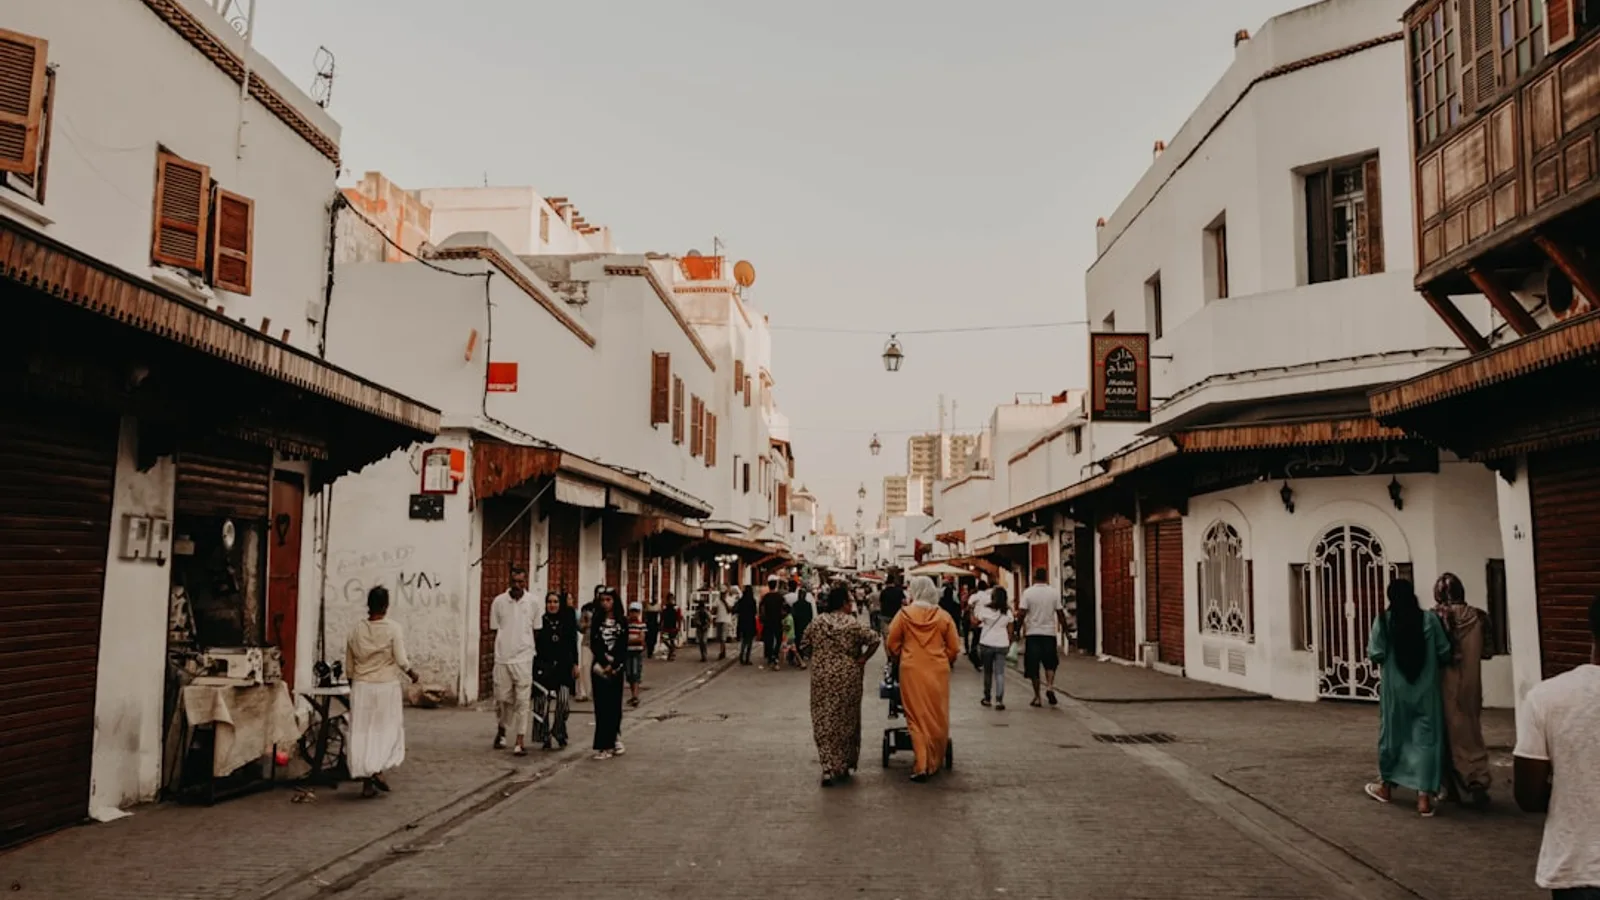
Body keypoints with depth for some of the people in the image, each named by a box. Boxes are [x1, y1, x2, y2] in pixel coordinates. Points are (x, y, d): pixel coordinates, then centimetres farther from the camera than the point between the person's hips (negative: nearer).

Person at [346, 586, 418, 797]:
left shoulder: (356, 630, 2)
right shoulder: (393, 629, -10)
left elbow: (349, 667, 7)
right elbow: (401, 661, -13)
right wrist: (412, 674, 7)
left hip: (361, 687, 3)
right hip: (387, 686, -3)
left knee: (362, 732, 8)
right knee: (388, 730, 10)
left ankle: (366, 782, 9)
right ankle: (378, 770, -7)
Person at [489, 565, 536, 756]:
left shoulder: (533, 602, 1)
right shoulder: (499, 601, 1)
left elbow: (537, 631, 9)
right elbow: (494, 629, 9)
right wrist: (503, 645, 2)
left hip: (524, 658, -1)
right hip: (502, 657, 1)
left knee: (522, 701, -2)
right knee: (502, 698, 8)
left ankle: (519, 742, 2)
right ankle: (502, 729, 36)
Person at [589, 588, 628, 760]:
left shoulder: (622, 623, 4)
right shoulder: (596, 621, 6)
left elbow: (623, 647, -2)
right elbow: (593, 645, -1)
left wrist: (613, 665, -14)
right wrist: (605, 663, -12)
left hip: (616, 668, 0)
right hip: (599, 667, 0)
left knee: (614, 704, 1)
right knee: (602, 705, -2)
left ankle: (615, 739, 13)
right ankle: (604, 745, -2)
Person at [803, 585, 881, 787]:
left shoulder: (818, 622, 1)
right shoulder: (853, 623, -9)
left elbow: (804, 644, 6)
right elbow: (874, 640, -18)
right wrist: (862, 659, -6)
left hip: (821, 677, 2)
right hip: (847, 677, -2)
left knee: (824, 721, 6)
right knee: (845, 720, 12)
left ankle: (828, 768, -4)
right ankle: (843, 766, 21)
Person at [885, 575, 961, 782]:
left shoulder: (904, 614, -5)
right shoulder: (943, 616, -2)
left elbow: (892, 644, 1)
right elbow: (954, 648, 2)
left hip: (912, 671, -1)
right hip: (938, 671, 1)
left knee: (918, 717, 5)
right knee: (937, 717, 12)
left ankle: (922, 765, -1)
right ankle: (935, 763, 21)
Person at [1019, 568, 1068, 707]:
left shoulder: (1028, 592, -6)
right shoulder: (1054, 593, 0)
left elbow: (1021, 613, -12)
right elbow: (1060, 613, 1)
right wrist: (1064, 628, 14)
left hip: (1032, 633, -1)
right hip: (1049, 633, 1)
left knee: (1033, 666, 6)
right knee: (1050, 663, 15)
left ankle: (1037, 697, 8)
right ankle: (1050, 686, -8)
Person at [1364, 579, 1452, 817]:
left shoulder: (1383, 620, -7)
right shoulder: (1429, 619, -5)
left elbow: (1375, 655, -9)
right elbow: (1445, 654, -2)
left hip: (1396, 688, 0)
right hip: (1426, 688, 0)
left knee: (1393, 734, 15)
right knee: (1425, 737, 4)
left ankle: (1386, 784, 31)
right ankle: (1424, 795, -2)